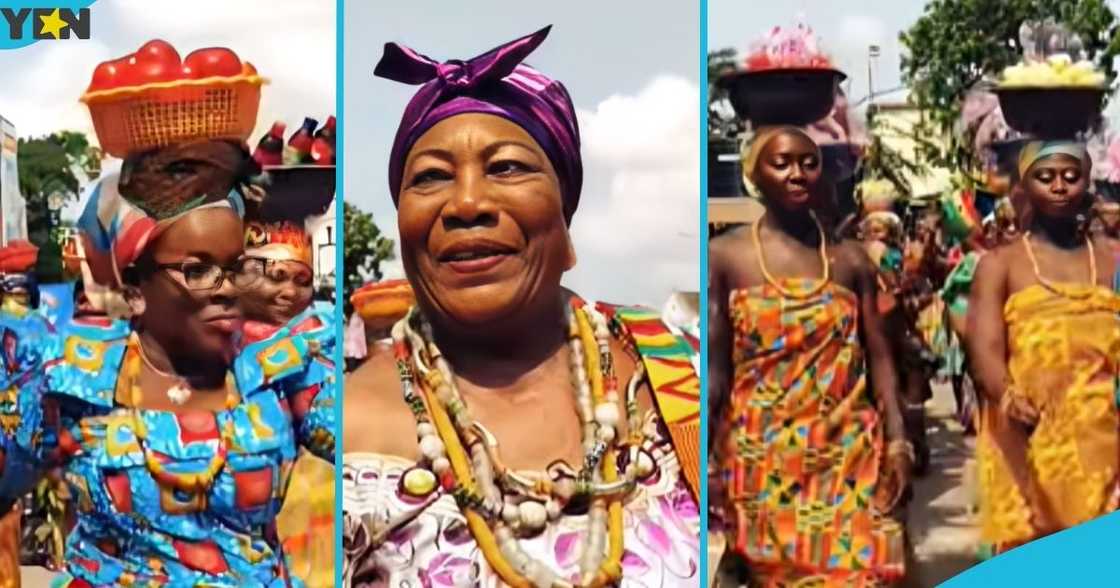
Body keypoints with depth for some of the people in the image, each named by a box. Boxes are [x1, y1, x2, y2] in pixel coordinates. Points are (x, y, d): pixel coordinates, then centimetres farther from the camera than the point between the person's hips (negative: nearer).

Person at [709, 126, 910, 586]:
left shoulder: (850, 258, 6)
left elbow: (878, 355, 5)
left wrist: (897, 438, -5)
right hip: (762, 457, -1)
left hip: (848, 453, 1)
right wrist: (703, 459, -6)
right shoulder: (725, 256, 0)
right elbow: (714, 366, -2)